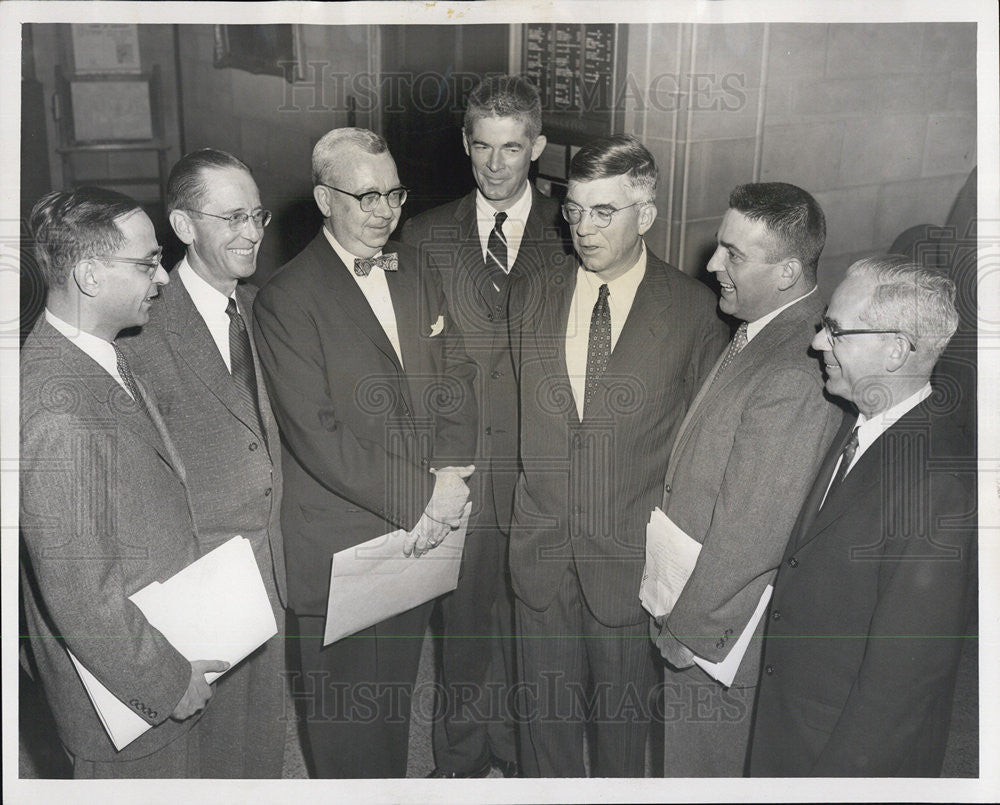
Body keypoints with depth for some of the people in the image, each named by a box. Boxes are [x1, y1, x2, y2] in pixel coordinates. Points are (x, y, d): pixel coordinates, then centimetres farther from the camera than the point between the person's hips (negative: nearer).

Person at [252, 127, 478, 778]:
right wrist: (421, 498, -20)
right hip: (341, 544, -5)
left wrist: (452, 471, -12)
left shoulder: (417, 273, 7)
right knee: (348, 712, 12)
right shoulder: (288, 300, -15)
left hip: (421, 530, 6)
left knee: (398, 693, 23)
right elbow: (317, 435, -20)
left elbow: (456, 375, 5)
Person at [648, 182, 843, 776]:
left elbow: (752, 533, -27)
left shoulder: (793, 380, -31)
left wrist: (686, 627, -14)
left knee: (705, 761, 14)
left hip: (720, 630, -9)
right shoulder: (765, 333, 2)